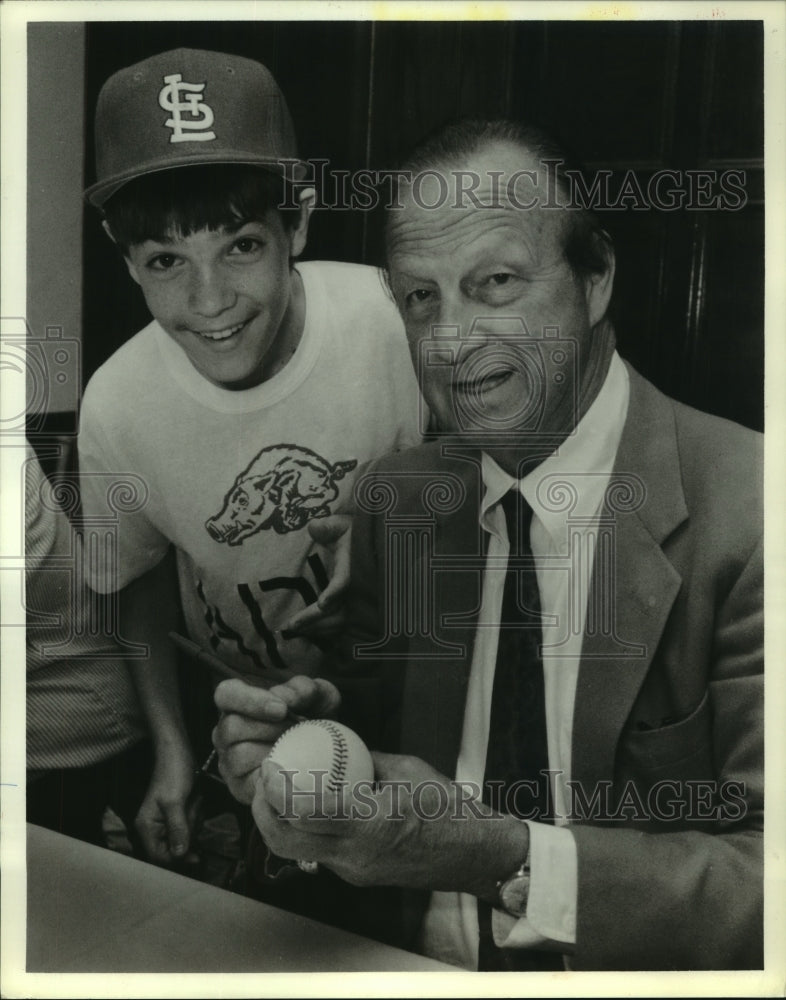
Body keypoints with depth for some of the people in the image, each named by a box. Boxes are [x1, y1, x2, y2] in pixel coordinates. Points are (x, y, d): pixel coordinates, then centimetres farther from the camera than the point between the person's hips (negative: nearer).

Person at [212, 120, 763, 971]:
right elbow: (385, 739, 5)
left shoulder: (746, 512, -16)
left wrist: (501, 856, -27)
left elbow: (766, 884, -17)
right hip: (414, 962, 3)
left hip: (632, 969, -2)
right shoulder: (392, 499, -2)